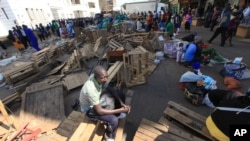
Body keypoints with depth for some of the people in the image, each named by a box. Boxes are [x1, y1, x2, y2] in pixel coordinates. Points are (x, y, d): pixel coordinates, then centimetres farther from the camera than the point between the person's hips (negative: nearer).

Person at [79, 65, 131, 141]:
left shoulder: (96, 77, -19)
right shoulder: (91, 89, -40)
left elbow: (109, 89, -7)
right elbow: (99, 111, -32)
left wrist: (121, 102, -16)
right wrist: (120, 110, -29)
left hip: (98, 99, 7)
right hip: (90, 109, -7)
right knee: (114, 120, -23)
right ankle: (109, 134, 14)